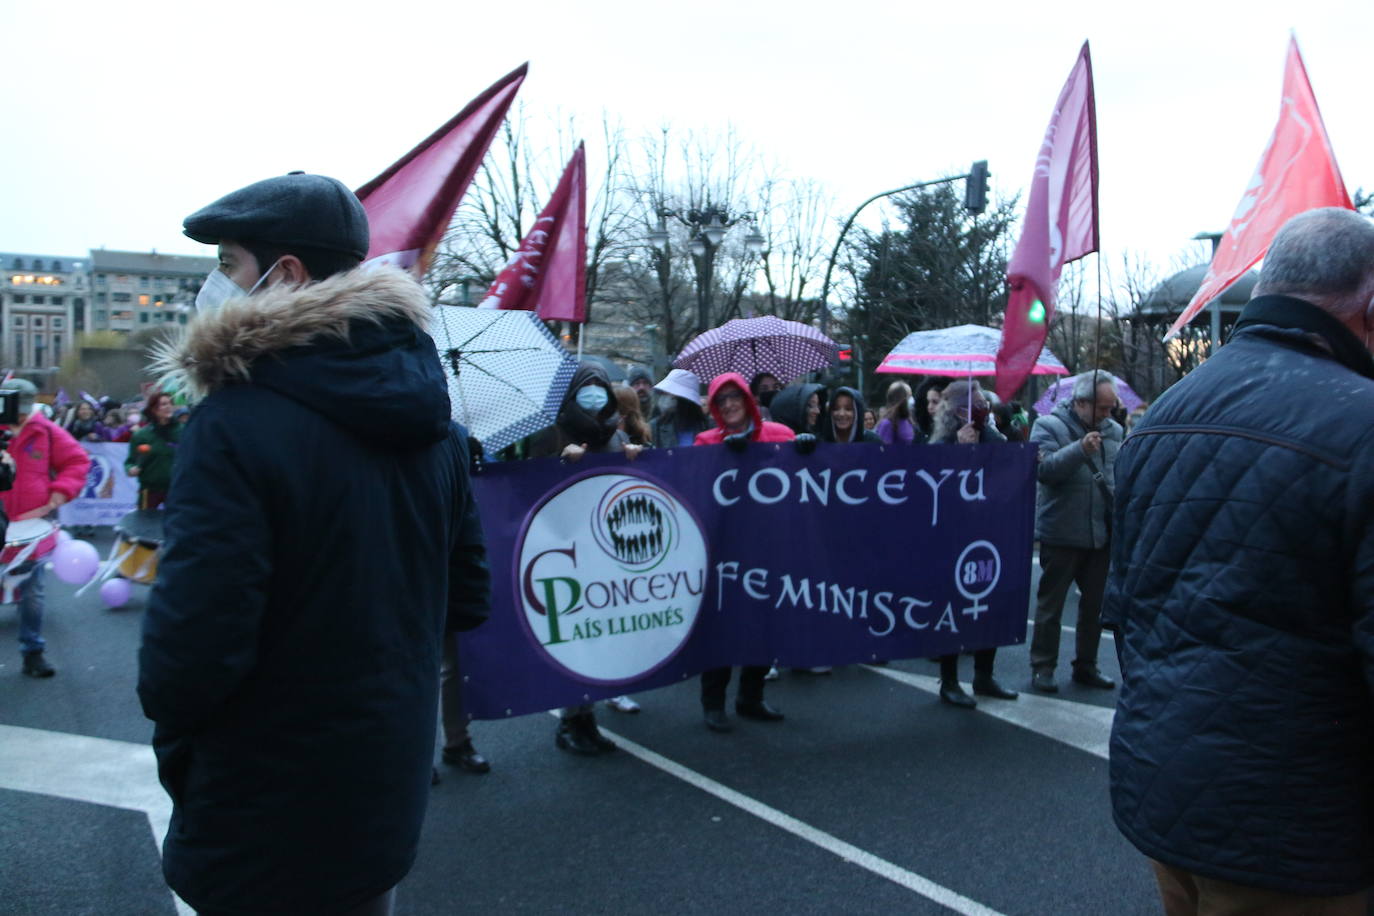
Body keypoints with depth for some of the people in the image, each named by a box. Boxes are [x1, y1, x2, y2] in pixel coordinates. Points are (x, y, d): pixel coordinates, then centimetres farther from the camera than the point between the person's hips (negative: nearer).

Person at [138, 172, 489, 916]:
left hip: (259, 829, -6)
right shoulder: (428, 416, 0)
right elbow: (463, 598, 6)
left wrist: (171, 724, -5)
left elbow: (193, 639, -26)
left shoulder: (236, 423, -23)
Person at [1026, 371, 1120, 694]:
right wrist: (1080, 449, -35)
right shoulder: (1049, 426, -8)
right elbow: (1044, 468, -22)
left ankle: (1086, 665, 28)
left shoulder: (1113, 430, 9)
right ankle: (1042, 667, 15)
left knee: (1095, 604, 14)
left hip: (1101, 535, 6)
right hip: (1060, 535, -5)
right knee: (1050, 604, 5)